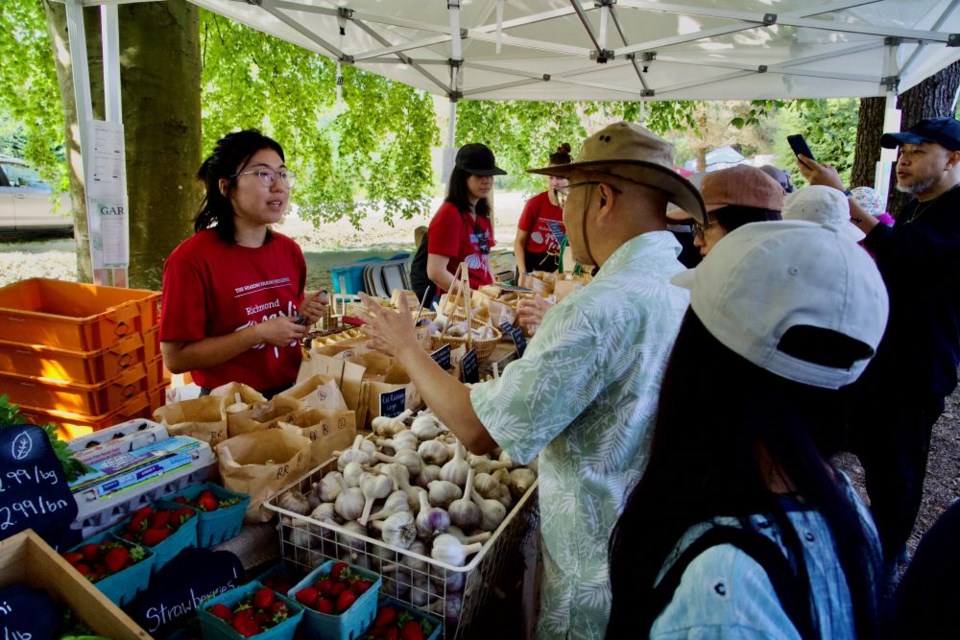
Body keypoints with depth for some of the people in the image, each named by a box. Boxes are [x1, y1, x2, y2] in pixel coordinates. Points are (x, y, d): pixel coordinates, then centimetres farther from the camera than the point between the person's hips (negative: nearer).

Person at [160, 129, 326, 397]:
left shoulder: (290, 251, 1)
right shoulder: (191, 259, -15)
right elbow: (175, 358, -15)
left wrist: (303, 318, -6)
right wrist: (259, 333, -20)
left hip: (291, 393, 3)